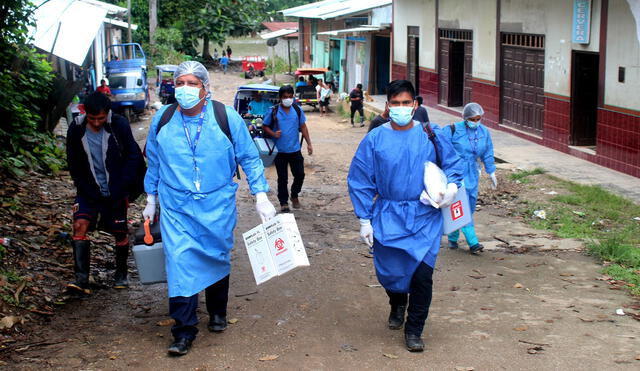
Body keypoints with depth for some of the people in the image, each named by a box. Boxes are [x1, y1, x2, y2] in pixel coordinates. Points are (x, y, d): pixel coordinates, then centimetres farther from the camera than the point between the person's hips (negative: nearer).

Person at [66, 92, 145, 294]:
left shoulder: (119, 125, -12)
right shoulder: (76, 129, -6)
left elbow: (133, 157, -7)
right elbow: (74, 165, 1)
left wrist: (119, 190, -12)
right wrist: (88, 191, -8)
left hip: (116, 191, -1)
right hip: (89, 191, 1)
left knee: (120, 233, 6)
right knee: (80, 225, -17)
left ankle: (121, 273, 28)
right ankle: (81, 279, -18)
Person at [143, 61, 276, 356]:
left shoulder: (227, 118, -8)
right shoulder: (162, 119, -1)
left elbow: (249, 158, -2)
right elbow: (154, 163, 12)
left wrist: (261, 196, -8)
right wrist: (151, 200, 15)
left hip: (217, 207, 0)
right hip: (176, 208, 0)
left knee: (217, 259, 14)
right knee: (179, 262, -10)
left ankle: (217, 313, 38)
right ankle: (184, 331, -2)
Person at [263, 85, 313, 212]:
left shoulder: (297, 110, 1)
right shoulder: (273, 111, -6)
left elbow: (303, 127, 9)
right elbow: (265, 126, 2)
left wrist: (309, 143, 5)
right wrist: (273, 134, -18)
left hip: (295, 150, 2)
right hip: (280, 151, -2)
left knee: (300, 174, 5)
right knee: (282, 178, 4)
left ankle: (294, 196, 29)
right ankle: (283, 203, 16)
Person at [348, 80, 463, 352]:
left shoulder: (432, 135, 1)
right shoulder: (374, 140, 0)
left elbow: (453, 163, 11)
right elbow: (360, 181, 2)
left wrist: (452, 186, -11)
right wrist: (364, 220, 0)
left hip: (424, 217, -1)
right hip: (388, 217, 1)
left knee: (422, 273, -10)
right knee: (389, 272, 7)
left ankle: (414, 330, 9)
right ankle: (398, 306, 43)